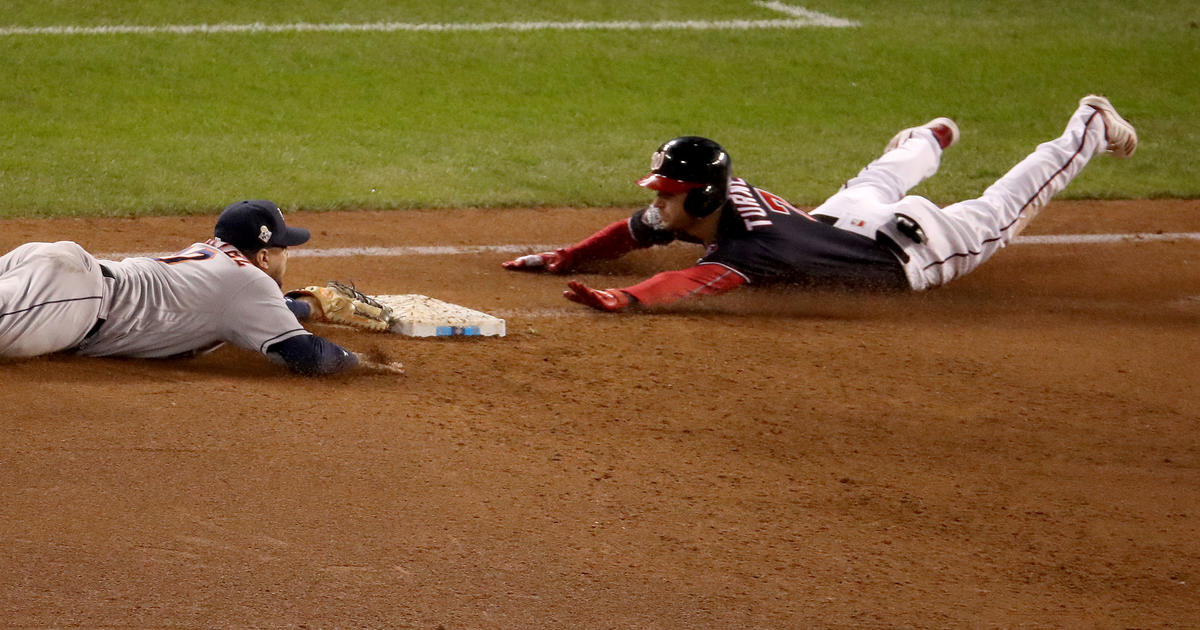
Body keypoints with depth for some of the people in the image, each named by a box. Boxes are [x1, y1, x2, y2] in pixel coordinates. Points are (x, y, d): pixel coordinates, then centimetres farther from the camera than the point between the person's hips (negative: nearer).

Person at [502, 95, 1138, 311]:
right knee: (875, 182, 41)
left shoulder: (746, 246, -44)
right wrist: (563, 259, -17)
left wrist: (623, 298, -76)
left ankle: (1089, 128, 34)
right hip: (849, 215, 7)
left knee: (997, 216, 15)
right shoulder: (710, 200, -21)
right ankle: (932, 139, 74)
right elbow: (633, 232, -6)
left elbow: (692, 282, -63)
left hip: (910, 251, -7)